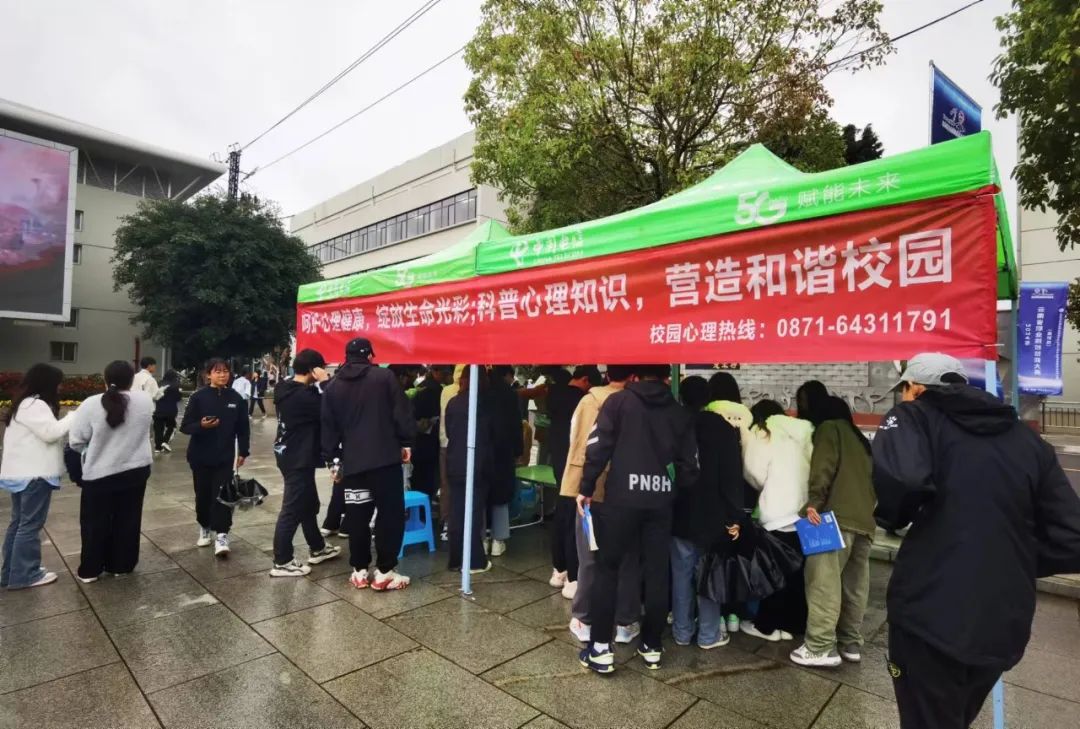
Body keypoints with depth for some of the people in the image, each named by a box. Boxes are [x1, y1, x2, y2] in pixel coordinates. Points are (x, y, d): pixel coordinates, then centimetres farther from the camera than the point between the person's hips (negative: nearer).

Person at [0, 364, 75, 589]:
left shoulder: (25, 403, 16)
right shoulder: (35, 405, -18)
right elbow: (51, 432, -22)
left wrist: (68, 422, 6)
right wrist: (74, 417, -10)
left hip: (22, 473, 11)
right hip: (33, 474, -11)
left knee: (19, 522, 16)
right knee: (31, 524, -2)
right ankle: (24, 575, 6)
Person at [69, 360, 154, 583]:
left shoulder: (91, 404, -15)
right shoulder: (145, 400, -7)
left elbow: (76, 441, -7)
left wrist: (95, 448, 12)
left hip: (99, 474, -2)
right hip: (136, 471, 2)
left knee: (95, 522, 14)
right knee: (127, 520, 14)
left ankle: (90, 570, 25)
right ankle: (122, 565, 26)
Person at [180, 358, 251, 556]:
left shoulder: (236, 398, -1)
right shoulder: (198, 397, -6)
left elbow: (243, 428, 5)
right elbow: (185, 426, -6)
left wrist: (243, 451, 3)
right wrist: (201, 425, -26)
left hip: (225, 457, 0)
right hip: (200, 456, 0)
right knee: (203, 494, 12)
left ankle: (221, 535, -4)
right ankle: (205, 529, 32)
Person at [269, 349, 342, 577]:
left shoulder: (288, 390, 7)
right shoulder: (302, 395, -23)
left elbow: (314, 406, 13)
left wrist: (318, 386, 2)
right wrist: (324, 383, -16)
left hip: (290, 455, 10)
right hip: (298, 459, -10)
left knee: (309, 503, 20)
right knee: (292, 509, -1)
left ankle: (317, 548, 33)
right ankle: (281, 562, 9)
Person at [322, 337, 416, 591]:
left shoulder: (333, 386, 10)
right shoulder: (385, 376, -2)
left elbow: (328, 428, 11)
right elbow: (402, 412, -6)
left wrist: (333, 458, 16)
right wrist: (406, 442, 3)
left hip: (352, 462, 4)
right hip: (385, 458, -4)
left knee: (357, 517, 11)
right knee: (391, 514, 3)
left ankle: (359, 570, 18)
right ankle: (384, 572, 5)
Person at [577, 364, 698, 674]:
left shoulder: (618, 401, -1)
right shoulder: (679, 412, 9)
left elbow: (598, 446, -8)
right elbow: (689, 465, 9)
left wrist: (586, 488, -2)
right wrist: (680, 498, 19)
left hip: (621, 498, -3)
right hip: (660, 501, 3)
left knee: (607, 569, 7)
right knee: (656, 573, 13)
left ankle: (600, 648, 10)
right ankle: (652, 646, 25)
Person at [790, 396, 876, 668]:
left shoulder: (829, 428, 7)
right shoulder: (861, 440, 30)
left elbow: (823, 467, -10)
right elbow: (870, 478, 26)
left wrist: (814, 501, -17)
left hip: (838, 516, -8)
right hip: (865, 519, 8)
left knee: (824, 581, -9)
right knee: (855, 585, 13)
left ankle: (820, 648, -10)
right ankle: (851, 644, 20)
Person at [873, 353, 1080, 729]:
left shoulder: (916, 417, -6)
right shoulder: (1027, 439, 9)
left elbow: (900, 477, -28)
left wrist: (892, 517, -8)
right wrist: (1011, 561, 18)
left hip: (931, 615, -6)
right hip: (1004, 625, 6)